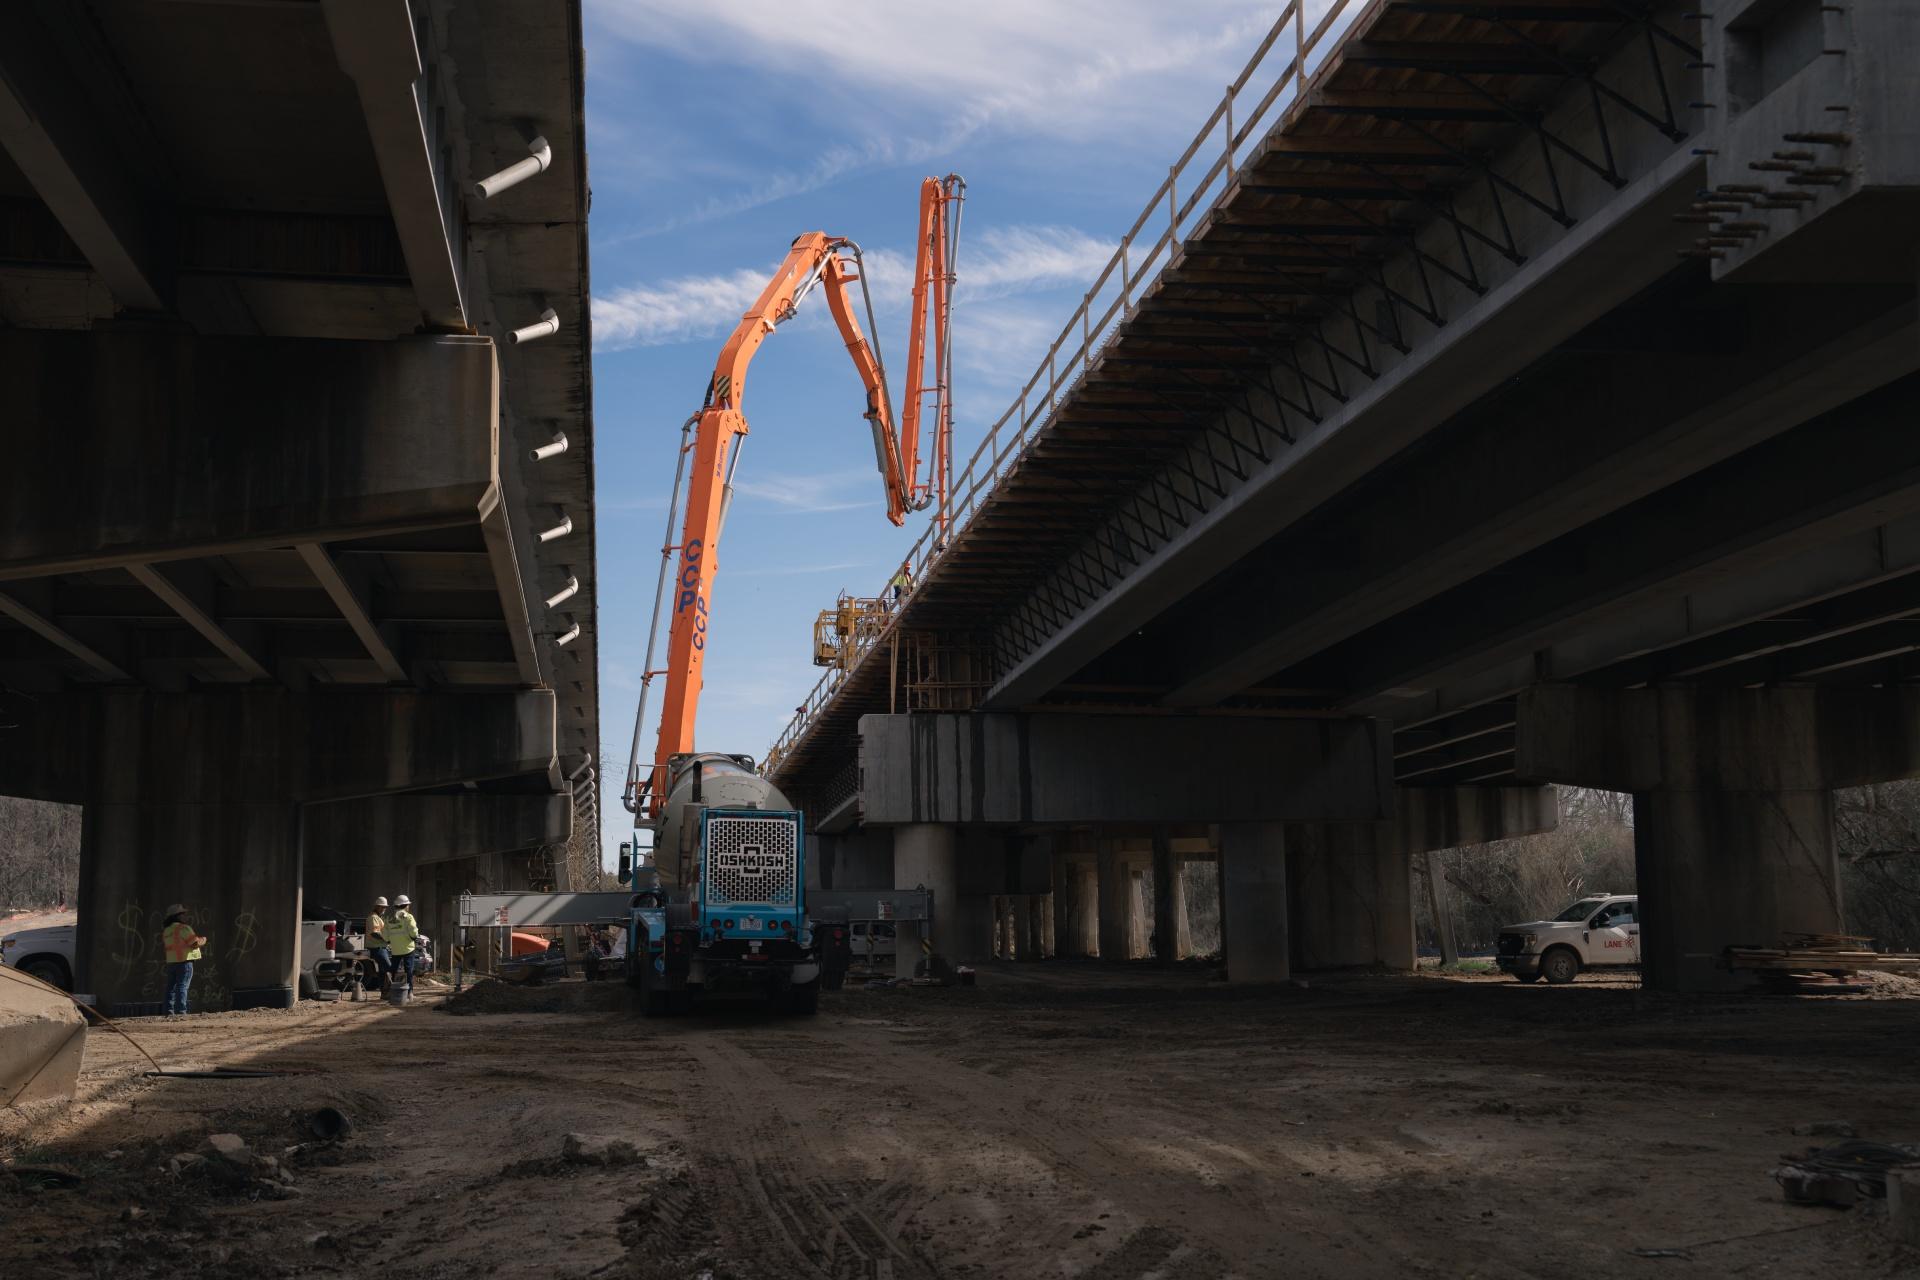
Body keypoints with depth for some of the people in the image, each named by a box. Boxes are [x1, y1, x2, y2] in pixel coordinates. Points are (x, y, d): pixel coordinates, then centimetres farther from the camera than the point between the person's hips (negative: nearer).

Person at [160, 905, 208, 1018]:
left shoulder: (166, 931, 12)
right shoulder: (184, 928, -11)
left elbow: (164, 944, 20)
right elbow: (195, 942, -14)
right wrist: (203, 940, 6)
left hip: (171, 961, 7)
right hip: (184, 961, -7)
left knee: (171, 987, 10)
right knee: (182, 987, -7)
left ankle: (169, 1011, 8)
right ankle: (180, 1011, -12)